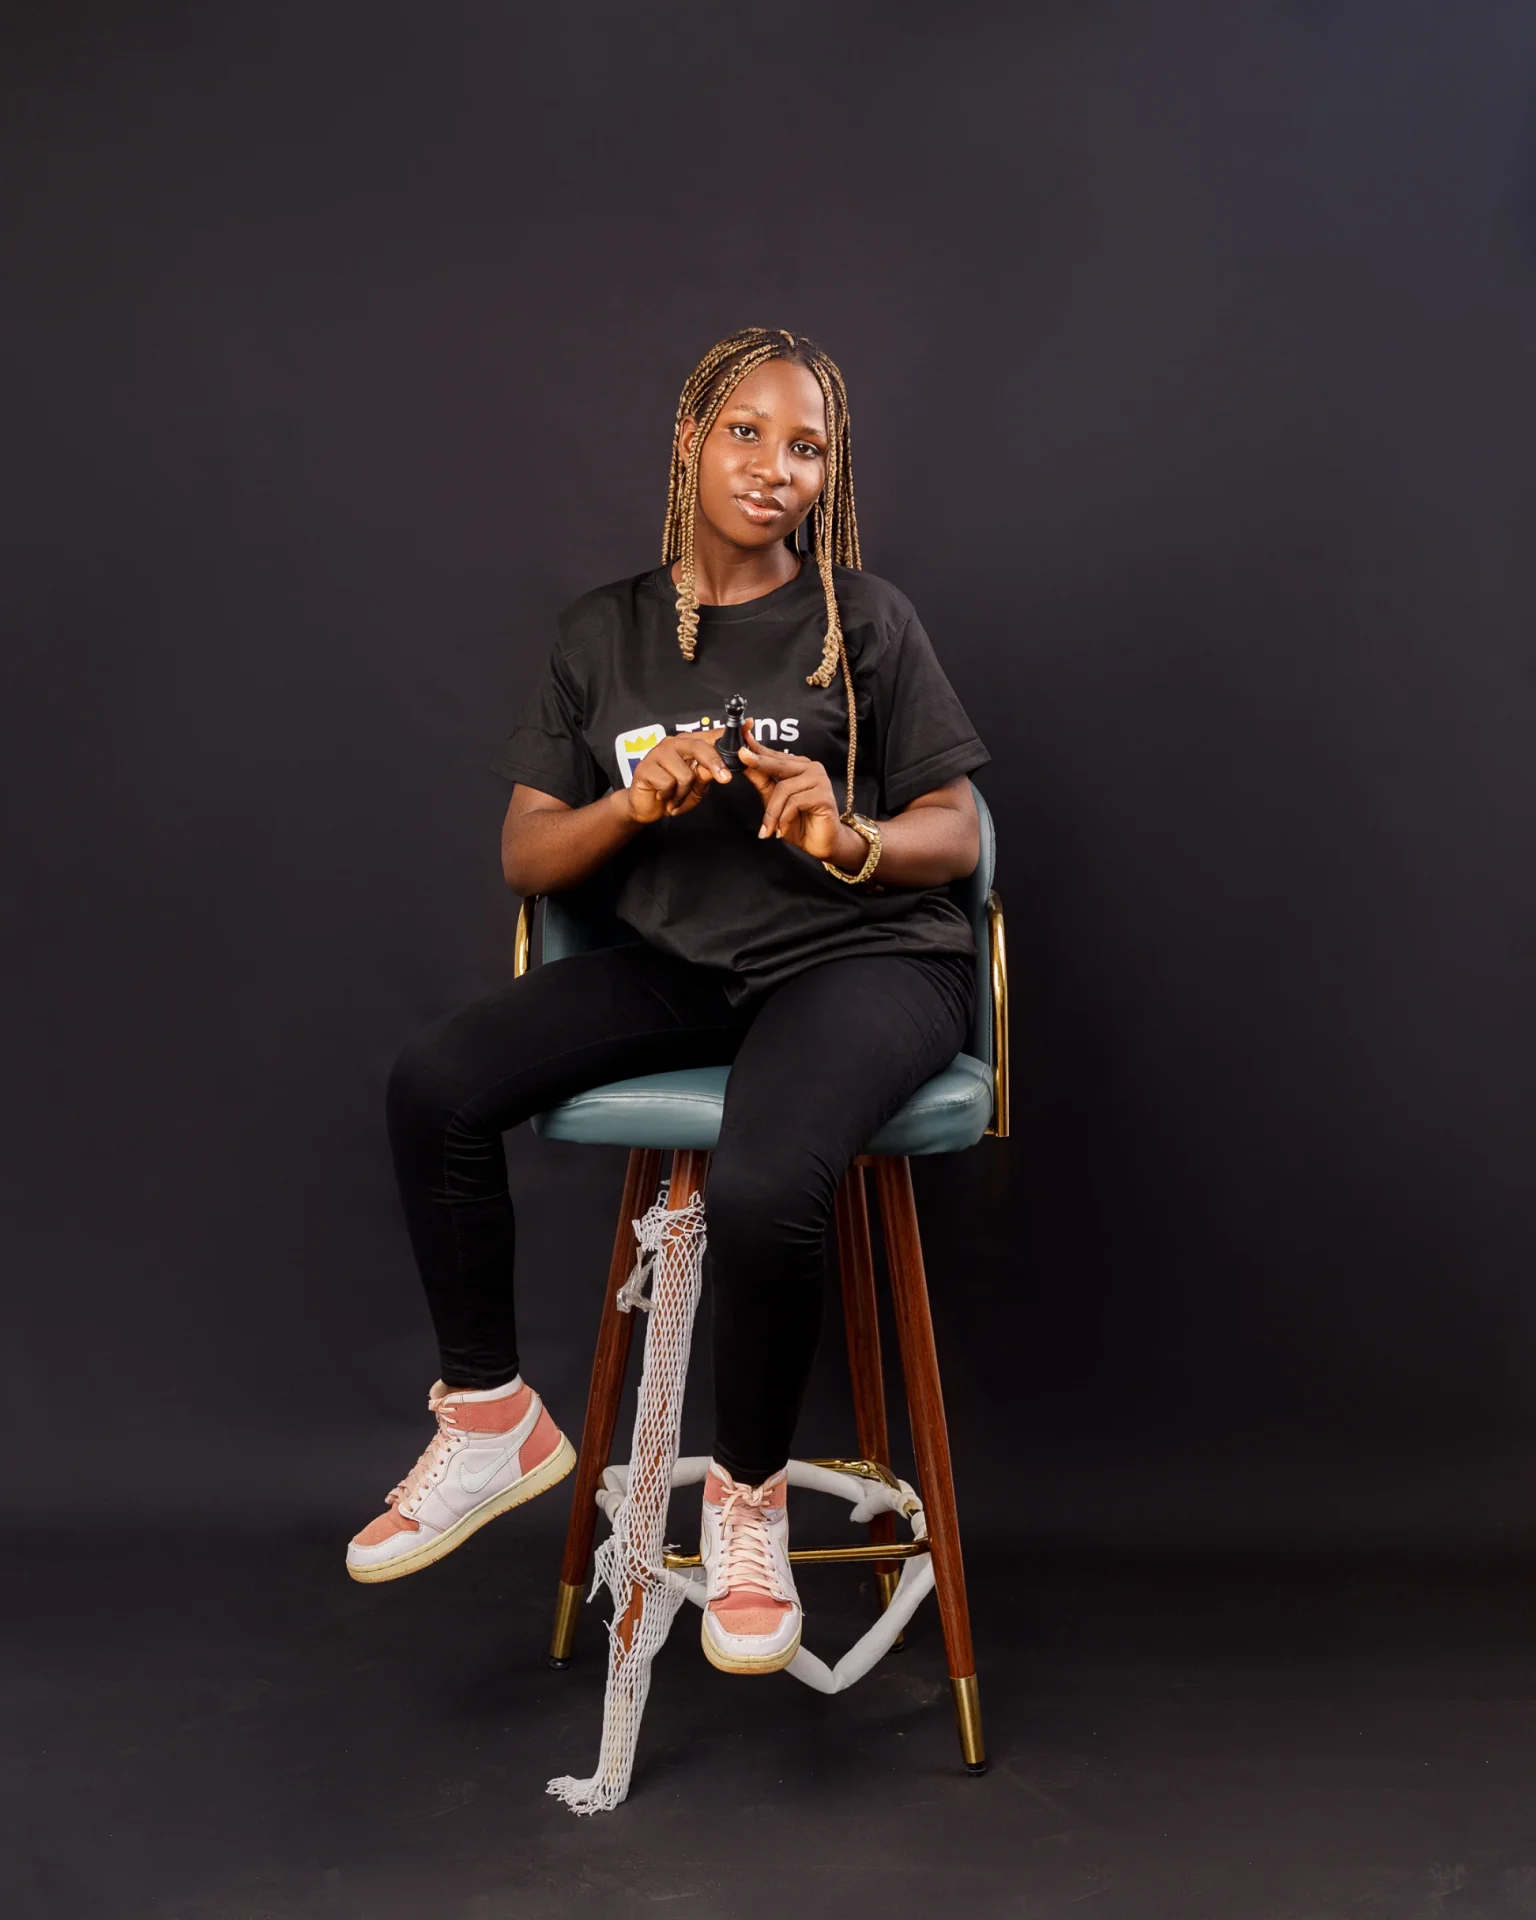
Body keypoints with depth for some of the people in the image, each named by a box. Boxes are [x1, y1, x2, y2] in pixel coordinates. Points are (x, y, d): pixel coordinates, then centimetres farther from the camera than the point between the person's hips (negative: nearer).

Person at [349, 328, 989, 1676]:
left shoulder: (864, 619, 1)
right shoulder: (607, 633, 10)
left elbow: (954, 835, 0)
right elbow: (526, 857, 6)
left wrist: (852, 841, -22)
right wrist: (633, 804, -14)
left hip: (862, 957, -4)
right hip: (679, 961, 4)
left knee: (762, 1190, -34)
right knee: (434, 1086, -16)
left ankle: (749, 1495, -5)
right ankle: (490, 1424, 4)